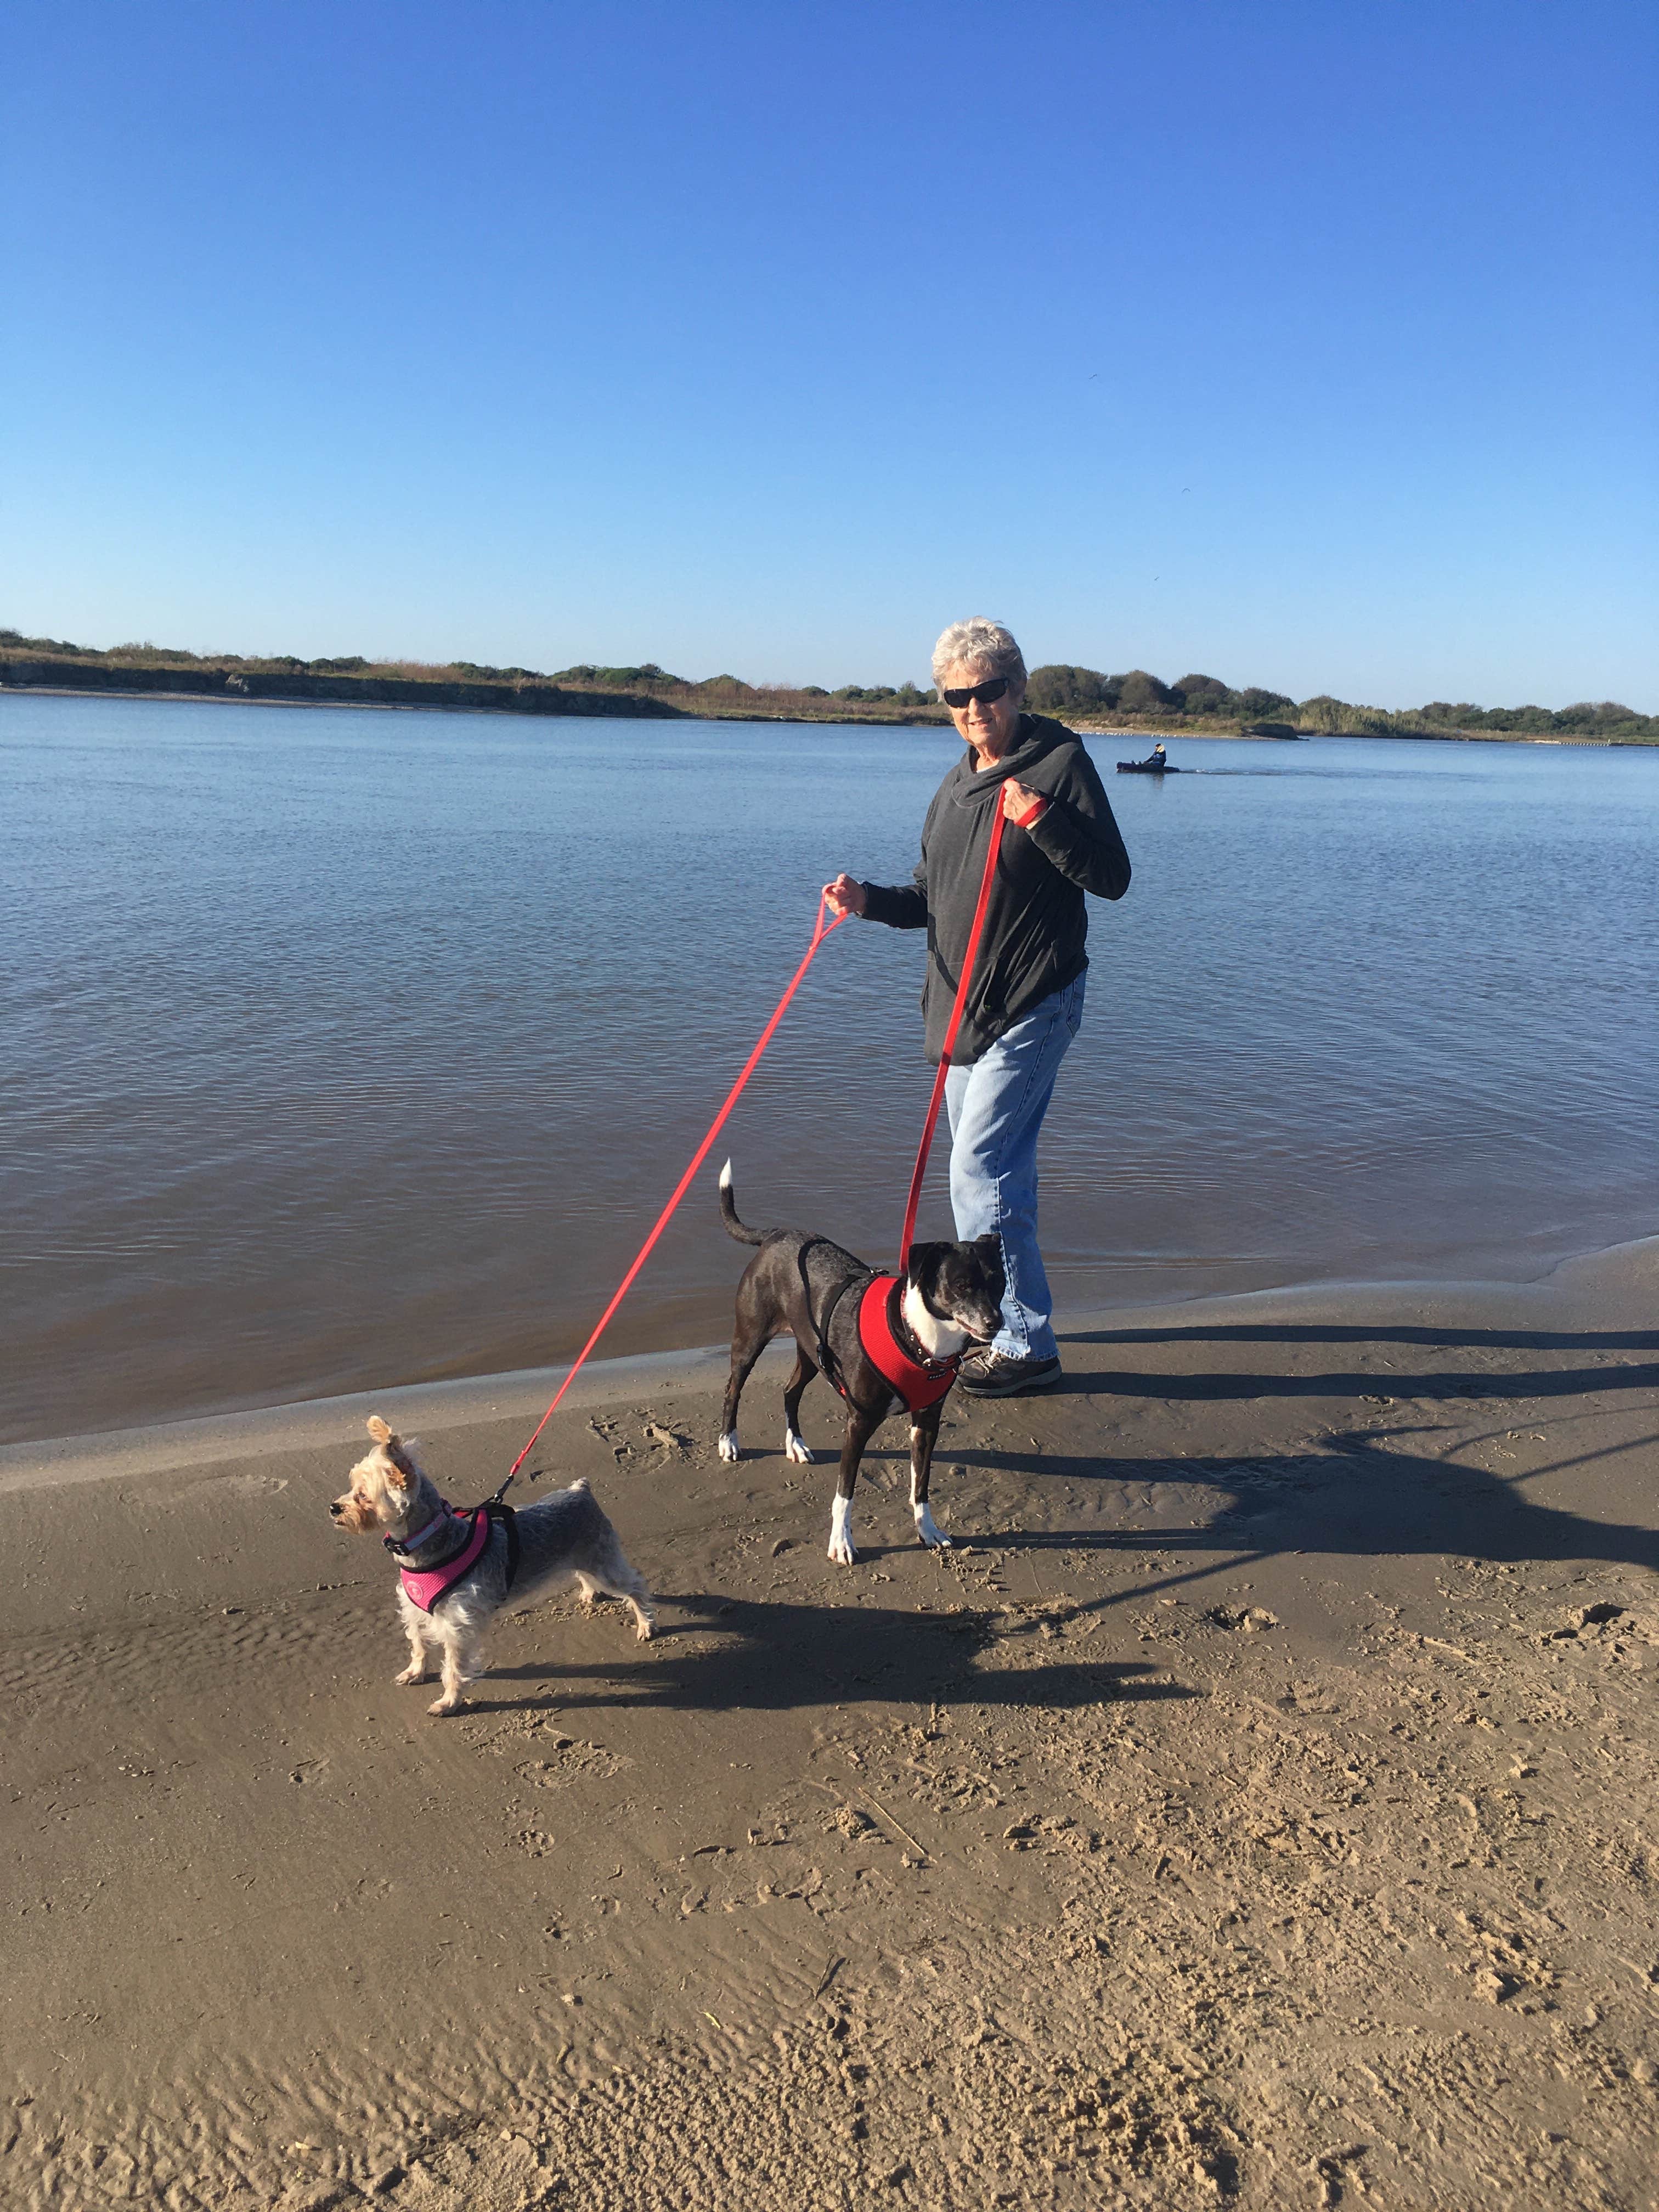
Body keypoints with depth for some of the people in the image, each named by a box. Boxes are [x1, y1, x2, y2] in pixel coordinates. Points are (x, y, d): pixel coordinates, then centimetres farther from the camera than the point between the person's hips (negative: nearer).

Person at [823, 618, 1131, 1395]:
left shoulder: (1061, 762, -8)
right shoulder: (956, 785, 15)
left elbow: (1112, 878, -14)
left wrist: (1041, 818, -27)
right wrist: (869, 899, -1)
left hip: (1031, 1007, -8)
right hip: (961, 1008, 8)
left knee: (981, 1171, -11)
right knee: (997, 1169, 16)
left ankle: (1027, 1343, 0)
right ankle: (997, 1318, 29)